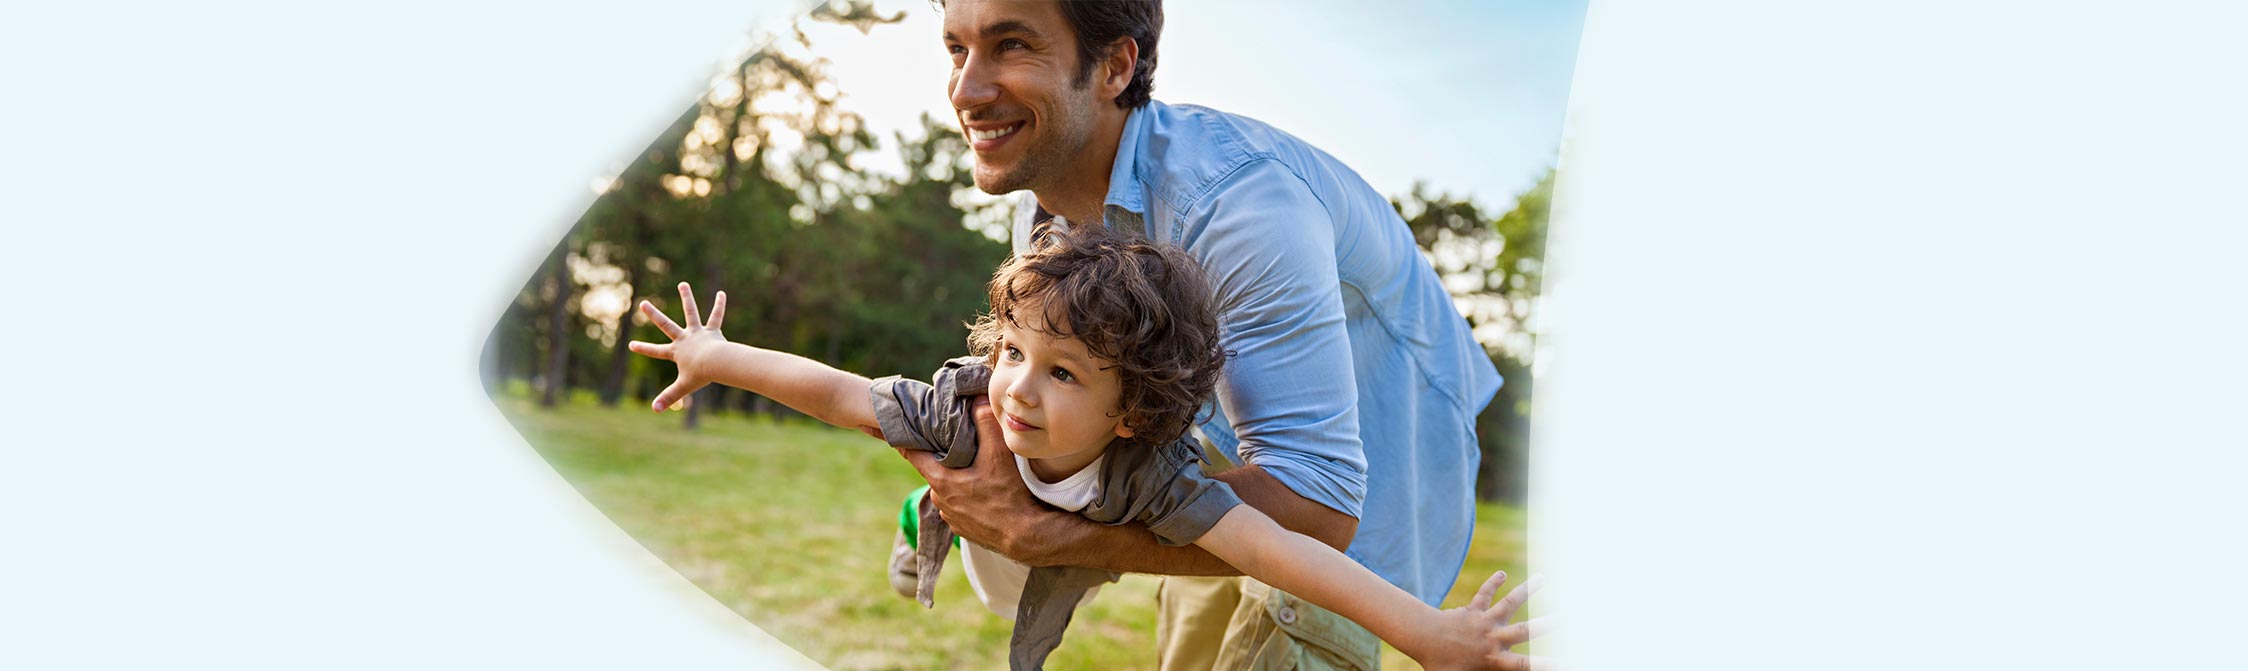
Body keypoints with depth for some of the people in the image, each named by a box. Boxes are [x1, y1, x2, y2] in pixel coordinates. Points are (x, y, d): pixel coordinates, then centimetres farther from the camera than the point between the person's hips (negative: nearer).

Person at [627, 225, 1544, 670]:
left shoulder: (1152, 479, -47)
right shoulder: (966, 409, -44)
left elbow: (1287, 551, -54)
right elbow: (835, 393, -32)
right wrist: (715, 359, -19)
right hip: (964, 569, 1)